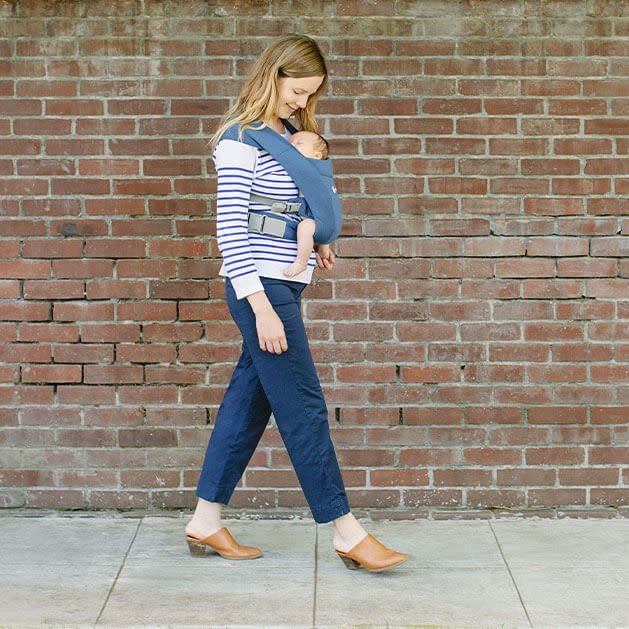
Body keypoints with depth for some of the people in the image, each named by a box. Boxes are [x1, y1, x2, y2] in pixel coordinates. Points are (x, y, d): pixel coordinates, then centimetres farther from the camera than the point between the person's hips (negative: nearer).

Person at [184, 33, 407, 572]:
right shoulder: (241, 139, -13)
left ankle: (206, 522, 20)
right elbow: (230, 228, -17)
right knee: (304, 409, -5)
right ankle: (347, 533, 1)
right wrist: (261, 306, -21)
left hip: (282, 286, 9)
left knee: (249, 402, 12)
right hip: (260, 289, -9)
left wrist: (314, 245, 10)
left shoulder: (284, 134, 14)